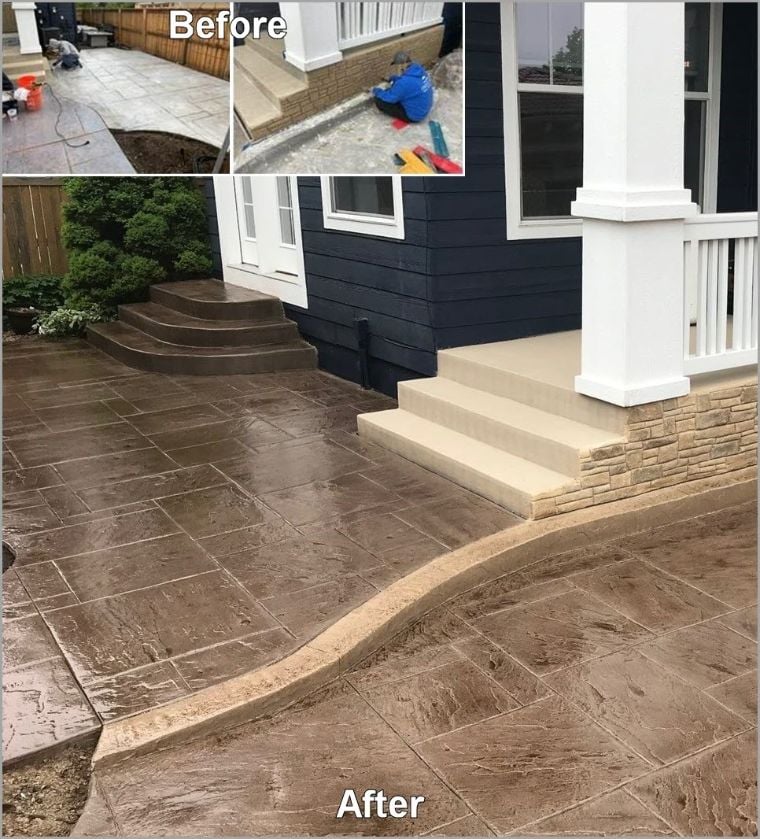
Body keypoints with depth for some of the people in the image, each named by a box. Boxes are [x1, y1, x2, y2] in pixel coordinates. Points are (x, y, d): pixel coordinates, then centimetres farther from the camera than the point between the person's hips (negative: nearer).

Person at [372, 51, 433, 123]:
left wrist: (376, 91, -2)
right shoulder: (420, 70, -9)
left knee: (379, 99, -8)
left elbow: (390, 97, -18)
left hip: (414, 115, -8)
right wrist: (393, 78, 11)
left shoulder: (405, 82, -33)